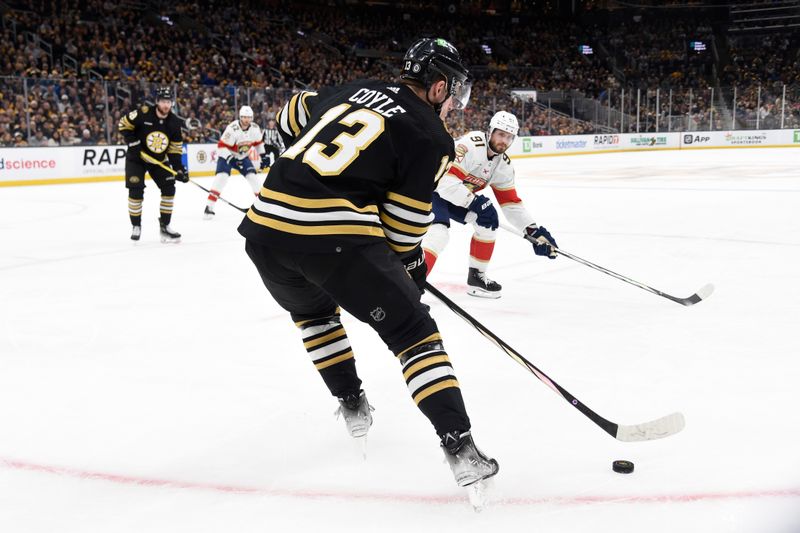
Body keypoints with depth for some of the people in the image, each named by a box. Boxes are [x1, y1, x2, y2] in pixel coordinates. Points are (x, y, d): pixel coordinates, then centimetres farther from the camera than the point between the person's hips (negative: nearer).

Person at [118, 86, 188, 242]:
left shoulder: (174, 122, -9)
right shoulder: (143, 113, -22)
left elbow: (175, 148, -3)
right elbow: (123, 124, -9)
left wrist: (179, 168, -12)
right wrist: (132, 142, -19)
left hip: (159, 160, 4)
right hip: (136, 158, -4)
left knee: (169, 188, -5)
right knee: (136, 190, -13)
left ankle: (165, 225, 8)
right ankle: (136, 226, 5)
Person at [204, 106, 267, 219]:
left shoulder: (255, 128, -11)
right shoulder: (232, 129, -29)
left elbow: (258, 142, 9)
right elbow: (222, 146, -27)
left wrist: (263, 156, 8)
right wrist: (231, 160, -35)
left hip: (243, 157, 5)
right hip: (227, 155, -5)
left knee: (253, 177, -4)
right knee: (222, 177, -23)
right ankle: (209, 207, -24)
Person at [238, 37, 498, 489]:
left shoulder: (352, 90, 20)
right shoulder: (430, 135, 4)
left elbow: (291, 118, 35)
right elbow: (404, 221, 2)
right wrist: (412, 266, 20)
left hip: (265, 229, 6)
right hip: (337, 237, -6)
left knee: (313, 311, 35)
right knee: (414, 333, 6)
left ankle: (351, 402, 39)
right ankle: (460, 447, -3)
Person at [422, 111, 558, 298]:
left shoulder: (503, 165, -1)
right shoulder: (470, 145, -28)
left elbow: (511, 202, 4)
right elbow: (445, 180, -35)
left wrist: (533, 230, -5)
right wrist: (474, 202, -33)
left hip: (460, 196, 9)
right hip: (433, 190, -9)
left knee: (489, 221, 3)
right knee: (439, 233, -30)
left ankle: (476, 276, 16)